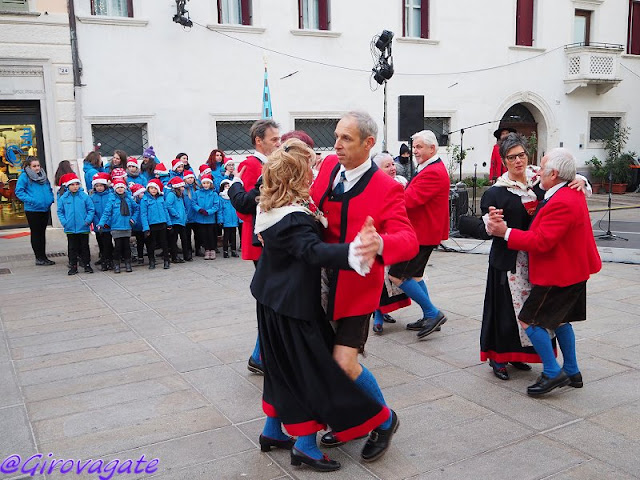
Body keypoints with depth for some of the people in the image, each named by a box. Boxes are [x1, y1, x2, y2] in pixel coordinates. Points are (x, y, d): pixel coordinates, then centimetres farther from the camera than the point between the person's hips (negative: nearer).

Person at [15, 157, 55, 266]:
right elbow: (19, 191, -10)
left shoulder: (43, 175, 11)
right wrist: (30, 200, -19)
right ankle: (39, 258, 8)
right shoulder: (24, 176, -7)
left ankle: (43, 257, 20)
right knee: (36, 234, 2)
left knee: (42, 233, 12)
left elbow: (49, 188, 22)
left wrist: (51, 199, 5)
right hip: (33, 210, -5)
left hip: (45, 209, 5)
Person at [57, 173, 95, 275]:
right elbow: (60, 212, 7)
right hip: (70, 228, 1)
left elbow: (91, 209, -1)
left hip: (83, 228, -1)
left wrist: (88, 220, -11)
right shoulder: (63, 198, -1)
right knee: (72, 248, 10)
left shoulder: (84, 196, -5)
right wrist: (64, 222, -5)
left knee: (84, 247, 9)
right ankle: (73, 266, 18)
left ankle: (87, 264, 19)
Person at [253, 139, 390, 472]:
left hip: (273, 299, 10)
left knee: (284, 365, 21)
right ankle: (305, 446, 15)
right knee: (310, 369, 3)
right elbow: (314, 251, -45)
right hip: (294, 304, -9)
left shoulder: (272, 208, 2)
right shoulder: (294, 219, -27)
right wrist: (354, 252, -60)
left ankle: (272, 431, 34)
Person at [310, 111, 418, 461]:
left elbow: (408, 241, -25)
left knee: (345, 362, -10)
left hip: (356, 286, -6)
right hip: (323, 280, 6)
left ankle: (384, 420, 19)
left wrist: (379, 244, -47)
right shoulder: (329, 166, 2)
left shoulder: (386, 188, -16)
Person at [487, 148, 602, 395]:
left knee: (529, 320, -5)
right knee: (559, 319, 21)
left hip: (558, 275, -11)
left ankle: (552, 373, 1)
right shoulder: (572, 194, 8)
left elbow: (541, 242, -28)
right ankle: (572, 371, 31)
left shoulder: (561, 203, -26)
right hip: (573, 271, 11)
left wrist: (505, 232, -23)